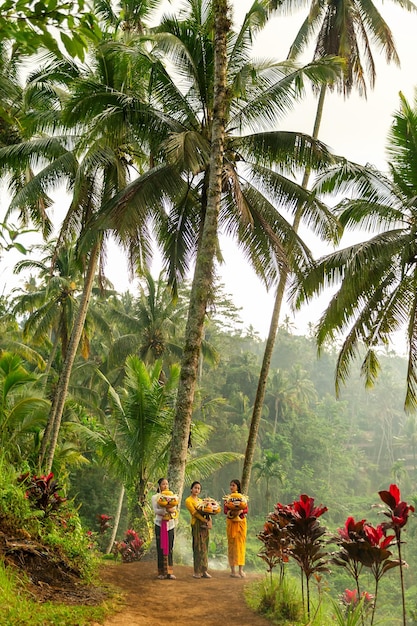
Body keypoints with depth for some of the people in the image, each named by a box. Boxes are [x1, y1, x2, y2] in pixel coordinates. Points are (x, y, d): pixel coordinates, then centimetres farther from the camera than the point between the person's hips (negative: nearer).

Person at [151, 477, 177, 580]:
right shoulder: (155, 497, 3)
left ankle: (169, 572, 2)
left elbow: (174, 509, 4)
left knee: (169, 548, 0)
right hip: (160, 524, -3)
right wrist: (166, 510, -23)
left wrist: (172, 510, -19)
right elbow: (155, 510, -10)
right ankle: (161, 572, 4)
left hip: (170, 524, 3)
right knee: (161, 548, -2)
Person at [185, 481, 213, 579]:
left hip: (205, 524, 6)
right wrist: (205, 521, -19)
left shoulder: (200, 500, 20)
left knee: (205, 548, 5)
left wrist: (209, 520, -6)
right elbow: (195, 513, -12)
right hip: (197, 524, -6)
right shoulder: (188, 500, -2)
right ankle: (197, 571, -2)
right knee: (198, 547, -6)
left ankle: (204, 570, 8)